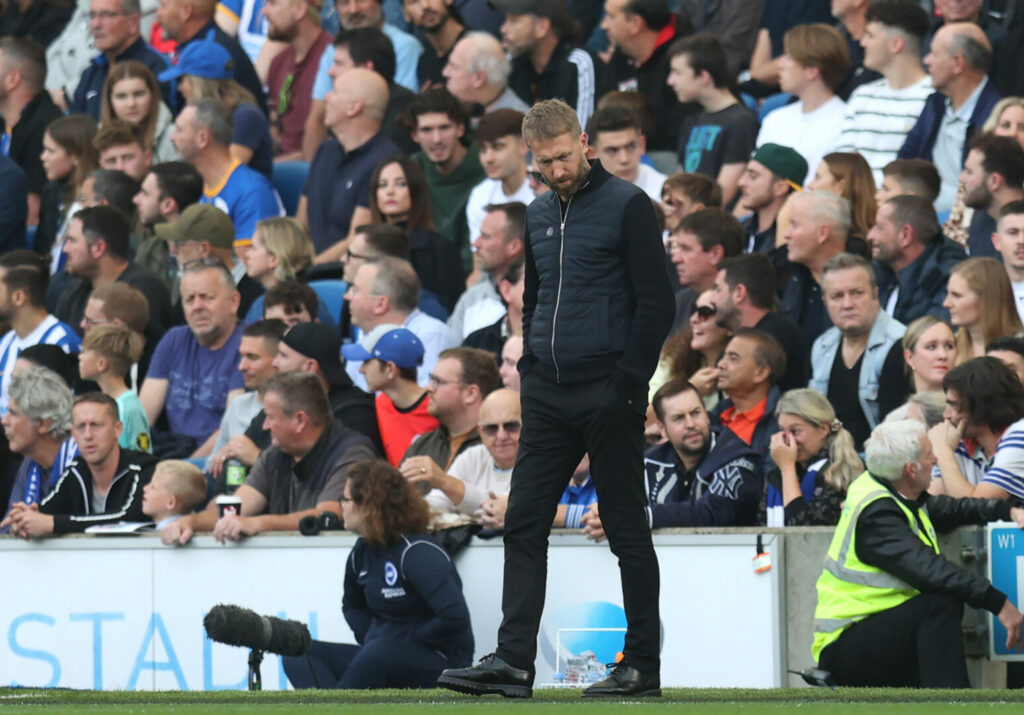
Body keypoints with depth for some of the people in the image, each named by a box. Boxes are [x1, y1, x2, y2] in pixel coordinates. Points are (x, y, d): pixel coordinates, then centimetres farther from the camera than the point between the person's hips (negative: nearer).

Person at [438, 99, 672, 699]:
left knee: (627, 531, 0)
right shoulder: (539, 216, 14)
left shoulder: (627, 206, -7)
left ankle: (643, 666, 6)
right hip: (549, 396, 7)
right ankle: (513, 660, -3)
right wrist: (531, 368, 13)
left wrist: (627, 385, -14)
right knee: (524, 524, -1)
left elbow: (655, 301, -10)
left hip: (608, 397, -7)